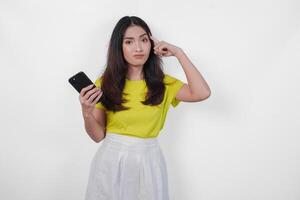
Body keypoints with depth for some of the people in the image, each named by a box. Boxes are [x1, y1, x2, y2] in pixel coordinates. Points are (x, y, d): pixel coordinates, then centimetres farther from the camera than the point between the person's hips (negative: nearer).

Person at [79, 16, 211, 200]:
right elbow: (98, 135, -1)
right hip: (111, 161, 0)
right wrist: (87, 113, -22)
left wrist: (178, 53, -11)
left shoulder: (163, 83, 0)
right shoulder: (105, 83, -2)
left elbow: (202, 93, -17)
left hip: (148, 163, 1)